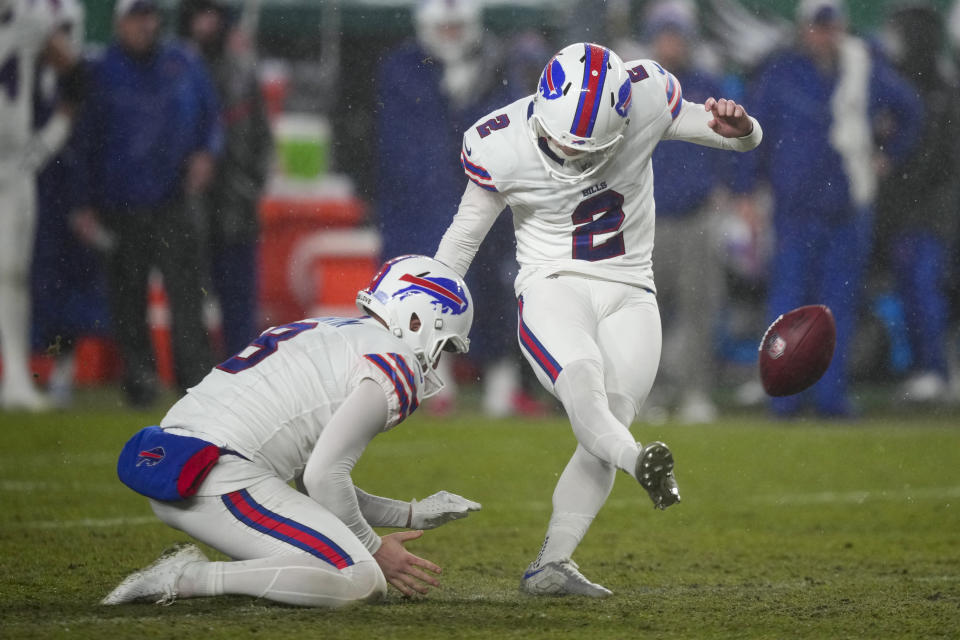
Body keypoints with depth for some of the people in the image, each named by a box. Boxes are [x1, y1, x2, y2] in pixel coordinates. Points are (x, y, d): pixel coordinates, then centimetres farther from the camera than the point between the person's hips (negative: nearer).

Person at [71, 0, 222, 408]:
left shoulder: (183, 65, 8)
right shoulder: (103, 74, 5)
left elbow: (211, 115, 17)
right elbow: (87, 141, 7)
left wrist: (205, 153, -3)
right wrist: (87, 205, 4)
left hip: (175, 201, 0)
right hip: (121, 203, 0)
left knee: (185, 290, -11)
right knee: (128, 299, 4)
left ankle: (196, 377, -14)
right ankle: (139, 378, 14)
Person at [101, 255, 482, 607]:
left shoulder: (328, 335, 28)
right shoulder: (396, 366, -2)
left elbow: (311, 484, 28)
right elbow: (325, 477, -12)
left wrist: (412, 515, 30)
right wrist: (374, 549, 2)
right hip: (223, 479, -10)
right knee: (362, 582, -17)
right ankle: (189, 578, -16)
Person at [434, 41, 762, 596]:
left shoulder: (646, 100, -11)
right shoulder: (503, 146, -13)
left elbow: (747, 139, 1)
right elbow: (463, 238, 2)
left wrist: (739, 128, -24)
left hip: (629, 295, 2)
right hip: (553, 286, -2)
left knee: (607, 427, -14)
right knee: (582, 379, -34)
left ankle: (551, 565, -12)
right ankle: (641, 463, -61)